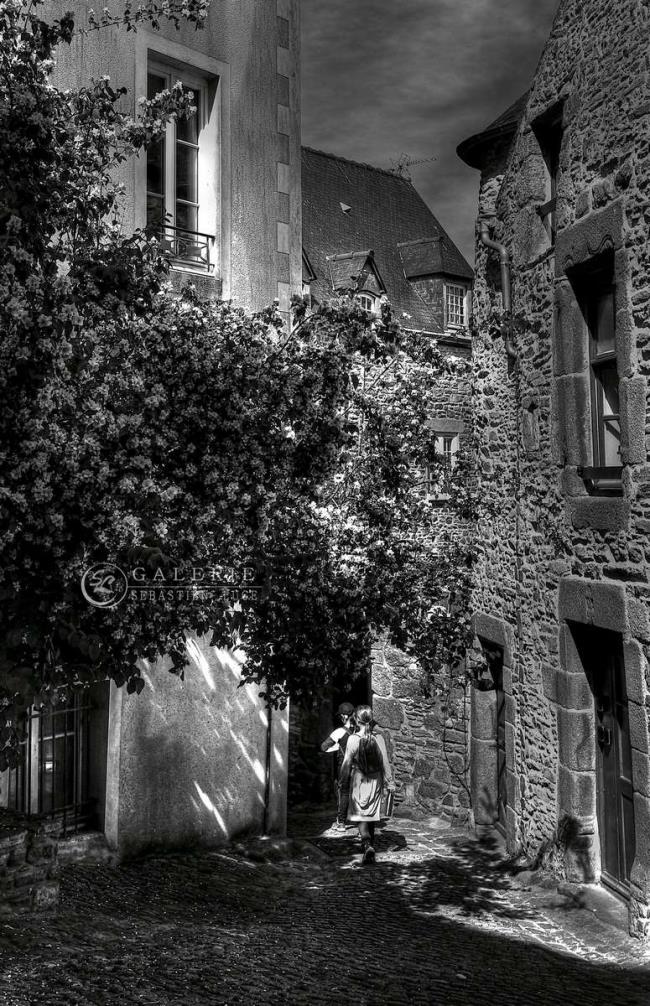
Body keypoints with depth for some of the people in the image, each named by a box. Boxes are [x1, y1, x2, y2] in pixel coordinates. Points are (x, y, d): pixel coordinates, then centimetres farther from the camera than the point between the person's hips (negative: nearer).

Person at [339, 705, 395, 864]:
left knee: (361, 815, 0)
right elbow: (385, 762, -3)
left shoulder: (353, 739, -13)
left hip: (359, 780, -3)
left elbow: (347, 763, -7)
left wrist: (344, 783, 6)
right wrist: (389, 782, 7)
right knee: (372, 814, 18)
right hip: (375, 781, 3)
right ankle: (369, 843, 33)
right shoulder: (379, 738, -7)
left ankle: (368, 846, -20)